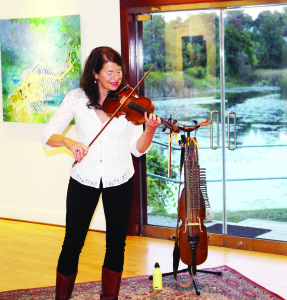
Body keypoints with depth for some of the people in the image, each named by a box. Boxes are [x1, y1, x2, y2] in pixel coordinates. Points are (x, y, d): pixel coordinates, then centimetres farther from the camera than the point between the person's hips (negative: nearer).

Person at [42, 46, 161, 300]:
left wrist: (150, 130, -26)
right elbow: (48, 136, -9)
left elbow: (138, 149, -7)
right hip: (84, 180, -1)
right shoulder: (78, 98, -6)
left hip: (119, 181, 1)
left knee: (116, 244, 9)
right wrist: (69, 142, -28)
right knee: (73, 244, 4)